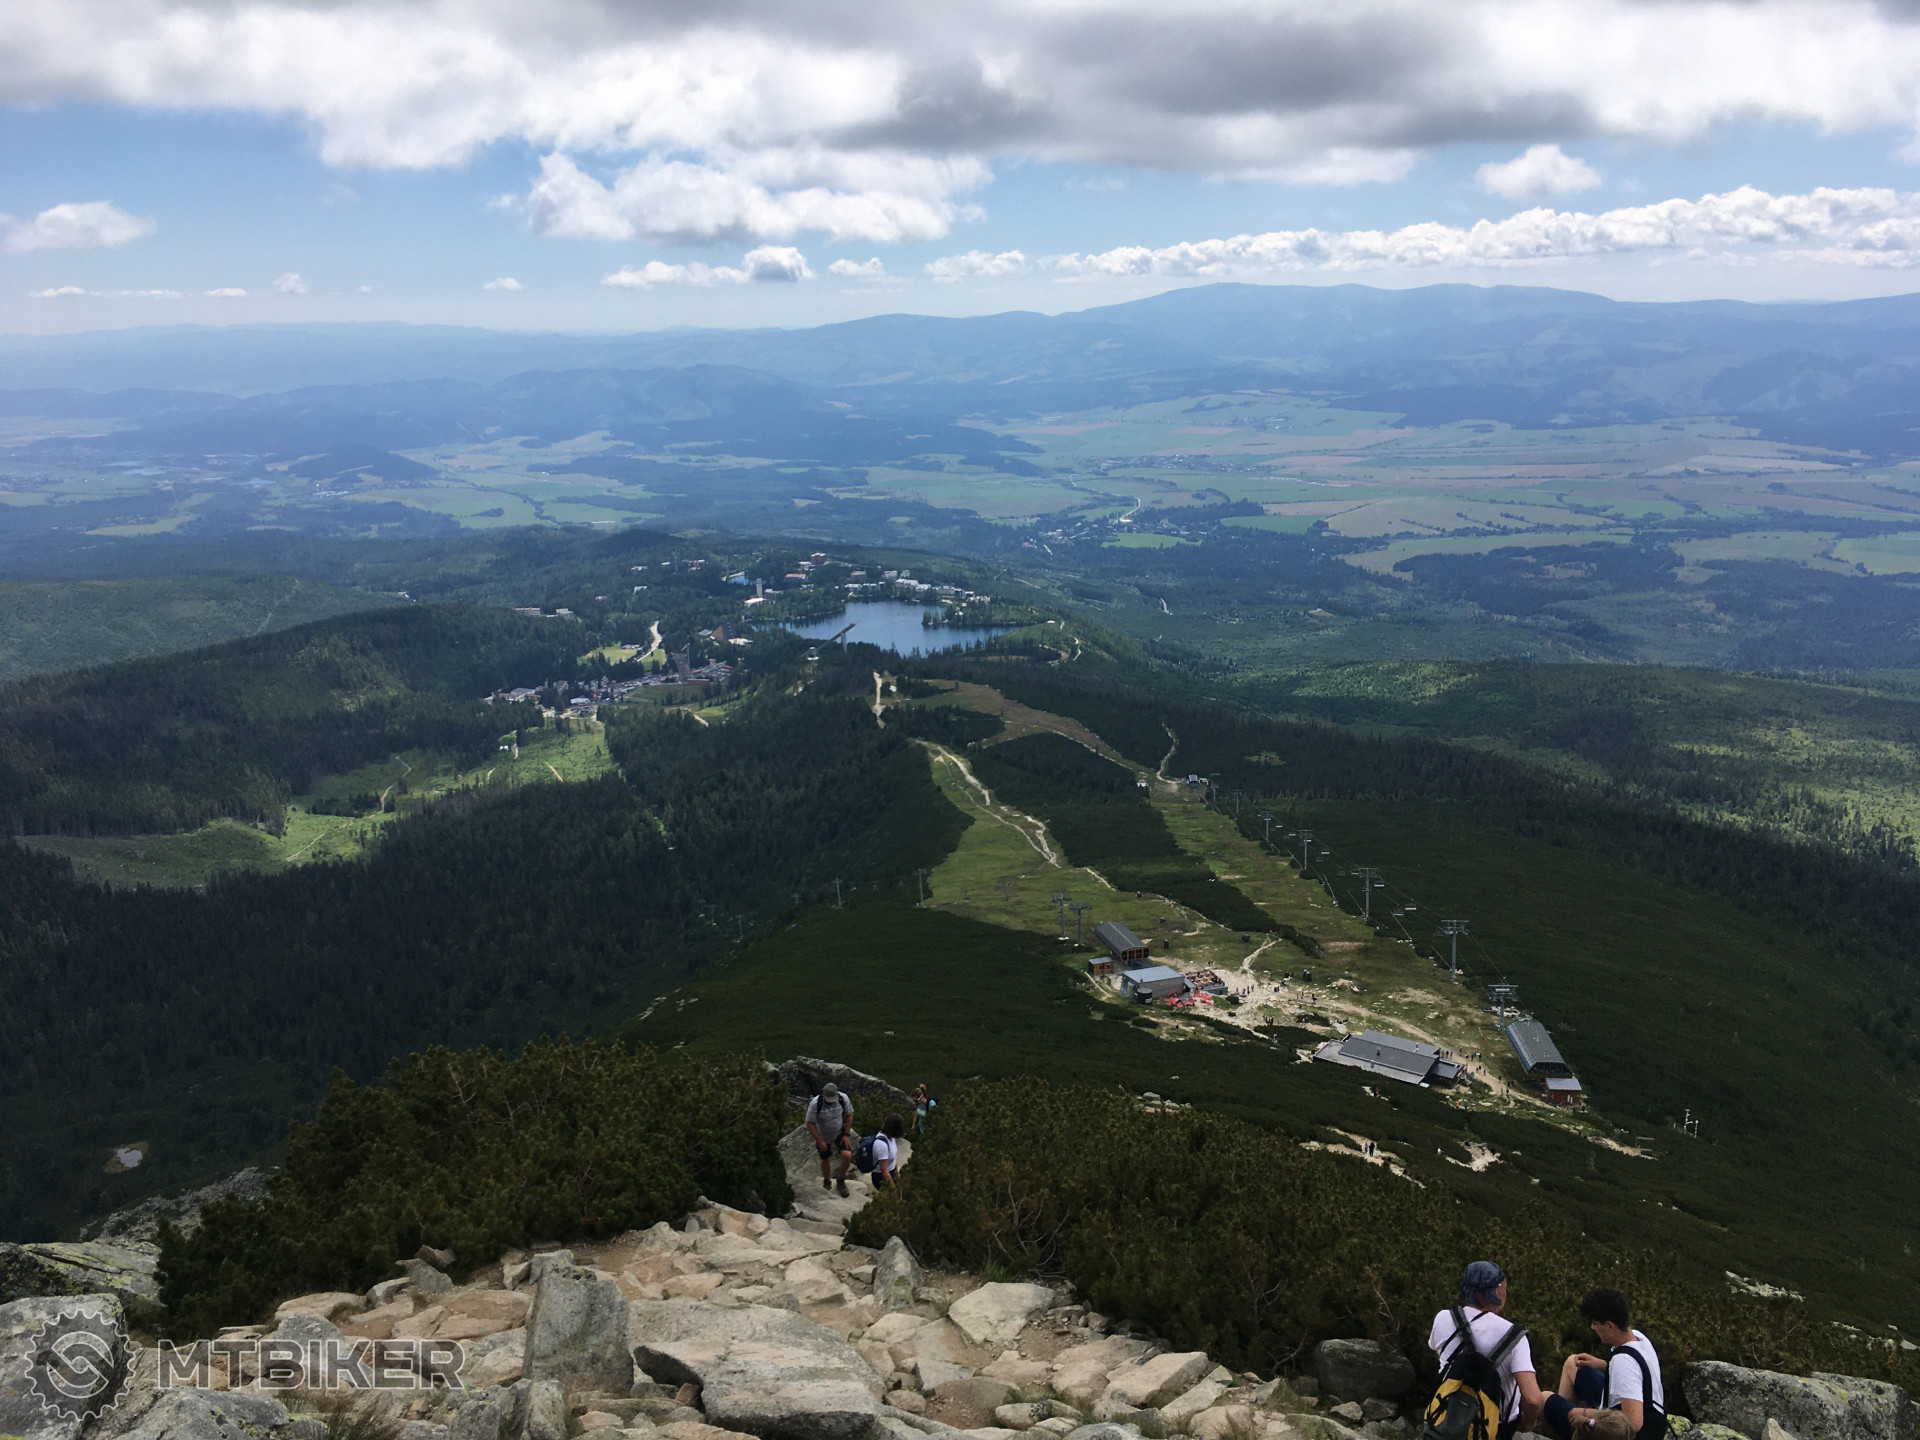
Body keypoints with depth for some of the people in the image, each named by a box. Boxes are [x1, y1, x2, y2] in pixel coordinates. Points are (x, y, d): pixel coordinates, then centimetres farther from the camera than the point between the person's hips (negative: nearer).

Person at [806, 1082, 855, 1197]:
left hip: (840, 1133, 1)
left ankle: (840, 1181, 11)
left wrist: (846, 1134, -8)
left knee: (847, 1156, -15)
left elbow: (849, 1116, -5)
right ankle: (827, 1183, 42)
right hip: (823, 1136, -1)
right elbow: (810, 1124, -19)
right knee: (825, 1160, 13)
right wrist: (819, 1141, -19)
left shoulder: (844, 1099, -22)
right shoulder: (815, 1104, -29)